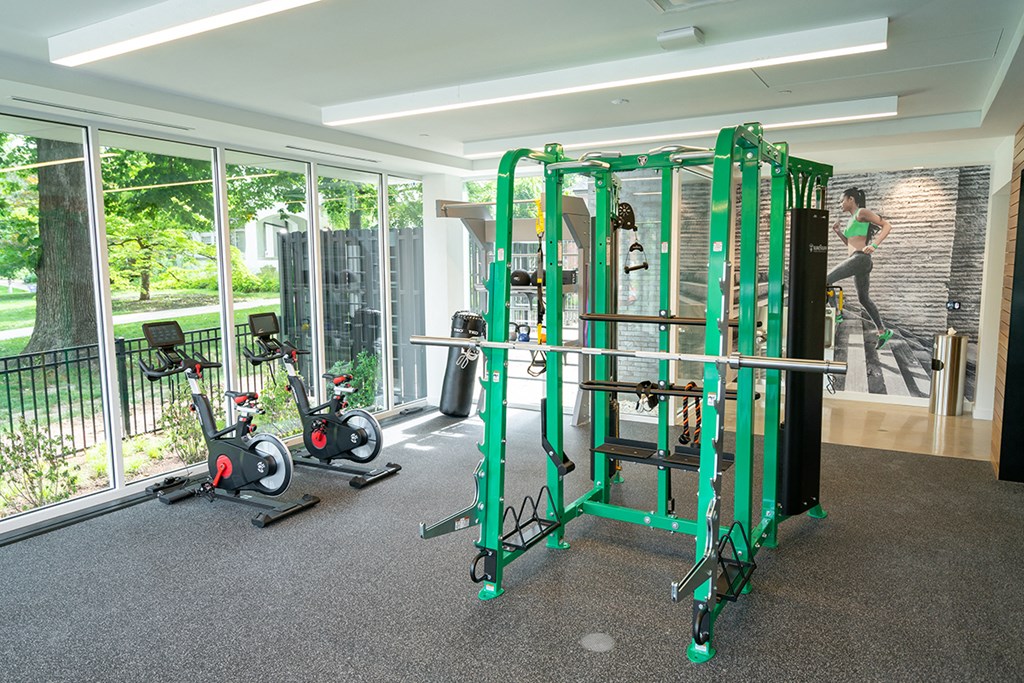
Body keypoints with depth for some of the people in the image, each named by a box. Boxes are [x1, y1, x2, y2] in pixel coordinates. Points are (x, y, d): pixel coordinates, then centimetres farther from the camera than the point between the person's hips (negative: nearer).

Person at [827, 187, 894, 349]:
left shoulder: (862, 212, -2)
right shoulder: (853, 219, 24)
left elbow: (887, 225, -8)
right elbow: (850, 244, 32)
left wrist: (874, 245, -21)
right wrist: (837, 230, 19)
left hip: (860, 259, -10)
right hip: (860, 262, 10)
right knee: (864, 299, 18)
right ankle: (882, 331, 25)